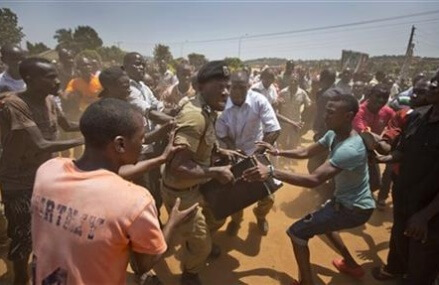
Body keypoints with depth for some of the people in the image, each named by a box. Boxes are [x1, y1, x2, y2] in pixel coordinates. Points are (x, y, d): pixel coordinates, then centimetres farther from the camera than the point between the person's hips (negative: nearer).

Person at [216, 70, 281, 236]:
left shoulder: (259, 101, -22)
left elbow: (274, 130, -21)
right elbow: (221, 134, -11)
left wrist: (257, 152, -26)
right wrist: (234, 150, -24)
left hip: (257, 153, 0)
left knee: (268, 196, 4)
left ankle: (260, 216, 40)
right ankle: (236, 219, 44)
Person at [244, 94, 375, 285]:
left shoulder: (350, 149, -34)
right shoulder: (333, 135, -4)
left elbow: (314, 180, -42)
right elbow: (306, 152, 6)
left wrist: (271, 172, -46)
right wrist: (278, 152, -6)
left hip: (355, 209, -10)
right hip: (345, 200, 10)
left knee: (297, 232, -9)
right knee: (320, 222, 33)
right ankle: (352, 265, 46)